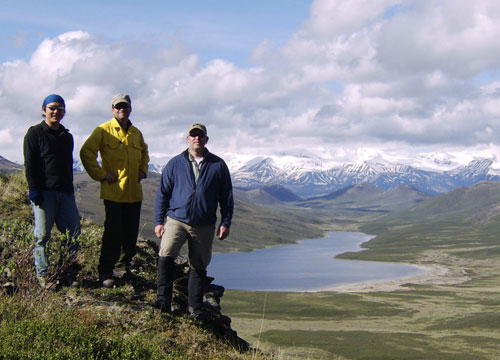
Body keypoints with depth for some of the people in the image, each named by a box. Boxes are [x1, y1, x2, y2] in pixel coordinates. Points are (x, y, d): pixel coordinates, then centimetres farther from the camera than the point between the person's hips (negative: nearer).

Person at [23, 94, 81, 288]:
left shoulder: (67, 136, 18)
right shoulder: (35, 133, 0)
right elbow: (30, 164, -5)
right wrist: (33, 188, -13)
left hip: (65, 192, 6)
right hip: (43, 192, -6)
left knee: (73, 232, 2)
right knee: (42, 235, -2)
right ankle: (42, 274, 7)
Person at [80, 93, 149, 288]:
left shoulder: (136, 133, 14)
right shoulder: (104, 130, -4)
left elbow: (144, 153, 33)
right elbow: (86, 152, -8)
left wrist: (143, 170, 18)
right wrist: (101, 175, -10)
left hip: (134, 192, 6)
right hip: (113, 192, -5)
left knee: (131, 235, 9)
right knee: (113, 234, -6)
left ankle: (125, 267, 23)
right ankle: (105, 272, 3)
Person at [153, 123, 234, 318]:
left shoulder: (218, 165, 5)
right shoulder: (175, 164, 4)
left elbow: (226, 197, 9)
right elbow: (162, 194, 7)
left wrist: (225, 223, 4)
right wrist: (158, 221, 3)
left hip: (204, 225, 1)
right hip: (177, 219, -1)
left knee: (199, 266, 8)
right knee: (165, 255, -22)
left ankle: (195, 307, 21)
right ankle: (163, 299, -12)